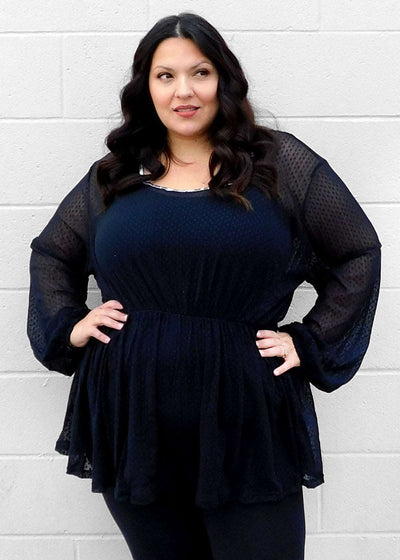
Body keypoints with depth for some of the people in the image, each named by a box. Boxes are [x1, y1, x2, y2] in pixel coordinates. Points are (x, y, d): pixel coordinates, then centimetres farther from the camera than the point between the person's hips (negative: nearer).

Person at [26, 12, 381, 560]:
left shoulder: (282, 163, 2)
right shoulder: (113, 175, 10)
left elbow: (357, 254, 7)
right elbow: (51, 253, 23)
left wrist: (311, 342, 0)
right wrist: (68, 326, 9)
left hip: (246, 417, -2)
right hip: (130, 417, 3)